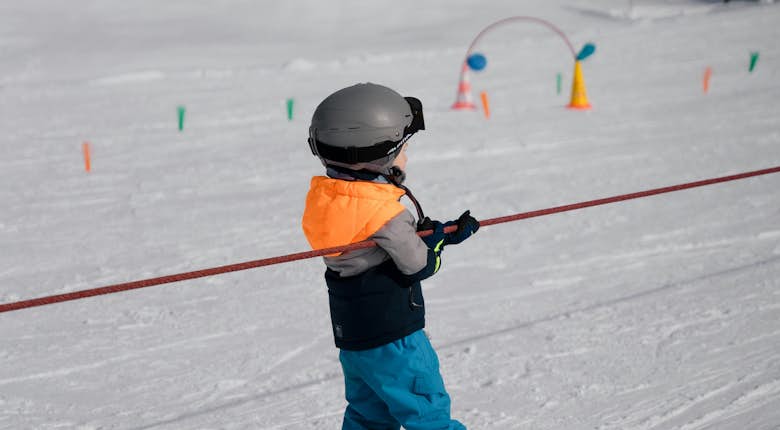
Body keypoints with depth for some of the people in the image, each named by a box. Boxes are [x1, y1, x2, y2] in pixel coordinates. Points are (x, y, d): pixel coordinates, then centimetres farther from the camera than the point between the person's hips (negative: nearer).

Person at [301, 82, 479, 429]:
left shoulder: (325, 198, 3)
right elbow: (418, 266, -14)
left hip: (351, 334, 8)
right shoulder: (385, 212, -23)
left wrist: (440, 232, 4)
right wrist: (440, 238, 5)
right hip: (392, 336, -8)